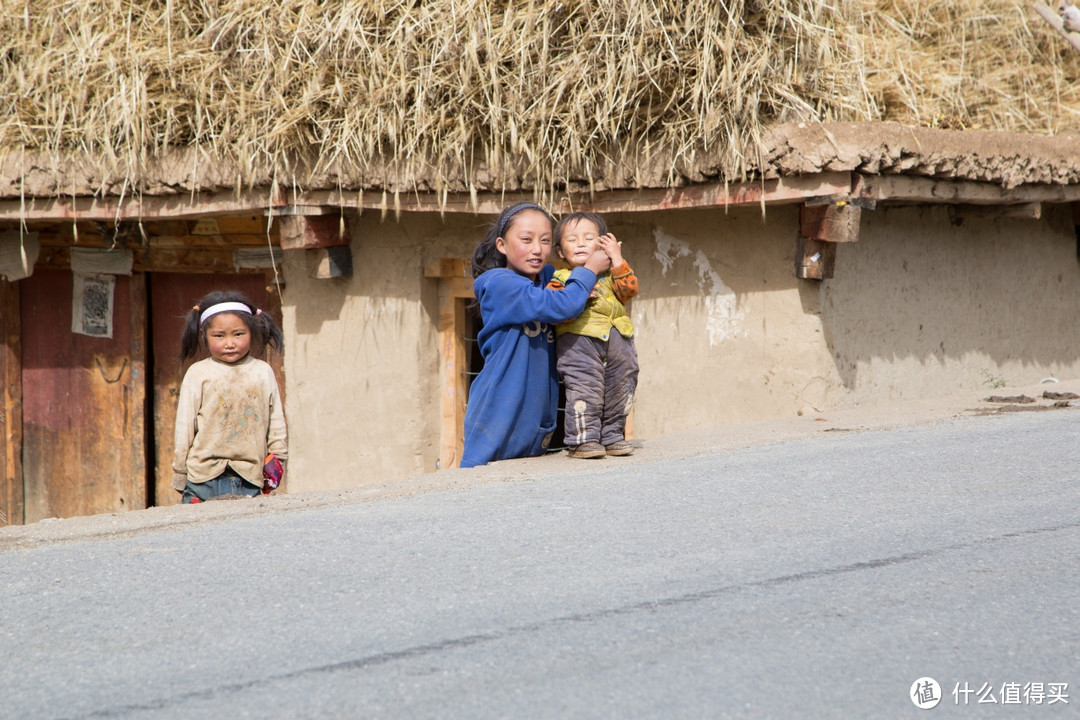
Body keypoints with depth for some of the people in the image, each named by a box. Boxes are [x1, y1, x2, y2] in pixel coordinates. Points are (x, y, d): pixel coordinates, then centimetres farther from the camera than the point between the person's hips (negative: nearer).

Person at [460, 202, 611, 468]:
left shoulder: (548, 277, 9)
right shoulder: (499, 284, -15)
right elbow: (561, 306, -26)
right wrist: (590, 269, -11)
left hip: (537, 419, 7)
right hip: (499, 414, -7)